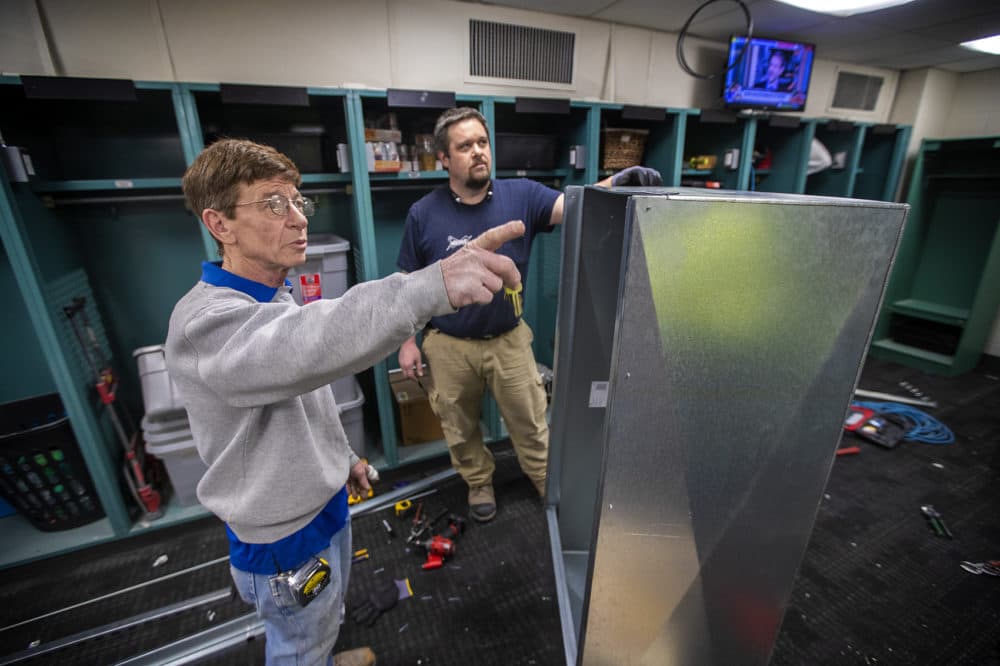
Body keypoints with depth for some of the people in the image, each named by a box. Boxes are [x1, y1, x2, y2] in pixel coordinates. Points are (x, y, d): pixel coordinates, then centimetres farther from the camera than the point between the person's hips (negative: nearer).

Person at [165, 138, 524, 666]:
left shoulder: (275, 299, 2)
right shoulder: (204, 321, -29)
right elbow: (303, 347, -52)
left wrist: (343, 455, 17)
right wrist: (433, 286, -64)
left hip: (322, 502, 8)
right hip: (282, 532, -8)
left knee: (325, 622, 33)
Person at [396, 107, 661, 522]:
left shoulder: (521, 195, -7)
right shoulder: (423, 214, -7)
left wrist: (613, 183, -43)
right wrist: (407, 342, -2)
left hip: (509, 340, 0)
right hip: (449, 346, 0)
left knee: (530, 422, 16)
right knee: (461, 429, 19)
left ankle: (549, 483, 43)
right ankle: (479, 484, 47)